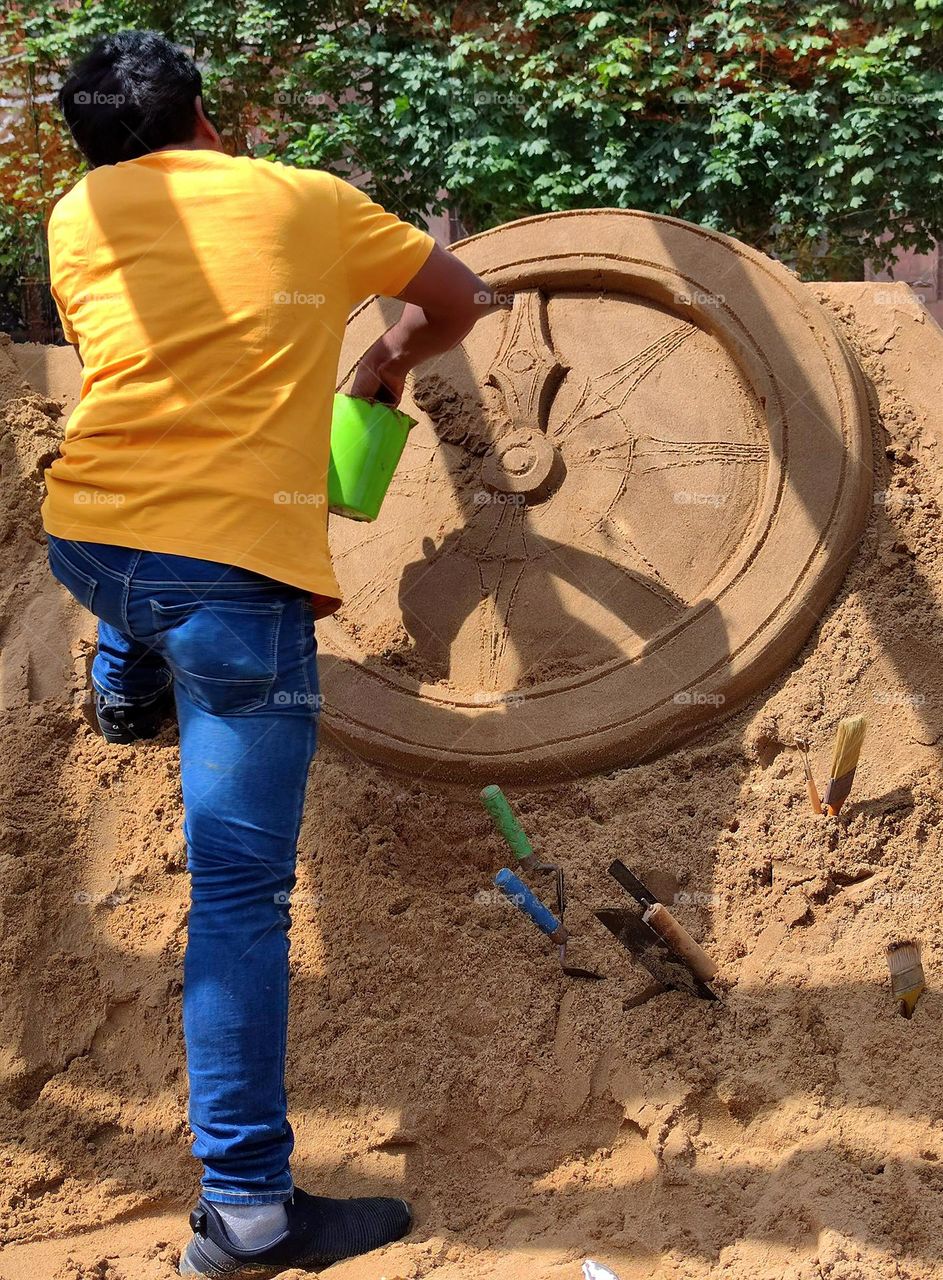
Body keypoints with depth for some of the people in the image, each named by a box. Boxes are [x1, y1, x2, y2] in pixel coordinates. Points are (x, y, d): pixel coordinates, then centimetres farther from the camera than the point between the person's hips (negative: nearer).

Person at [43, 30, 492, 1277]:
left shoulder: (77, 216, 13)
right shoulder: (308, 201, 9)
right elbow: (459, 300, 24)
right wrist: (386, 364, 42)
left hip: (89, 543, 4)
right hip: (241, 570, -3)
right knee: (241, 893, -4)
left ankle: (126, 693, 64)